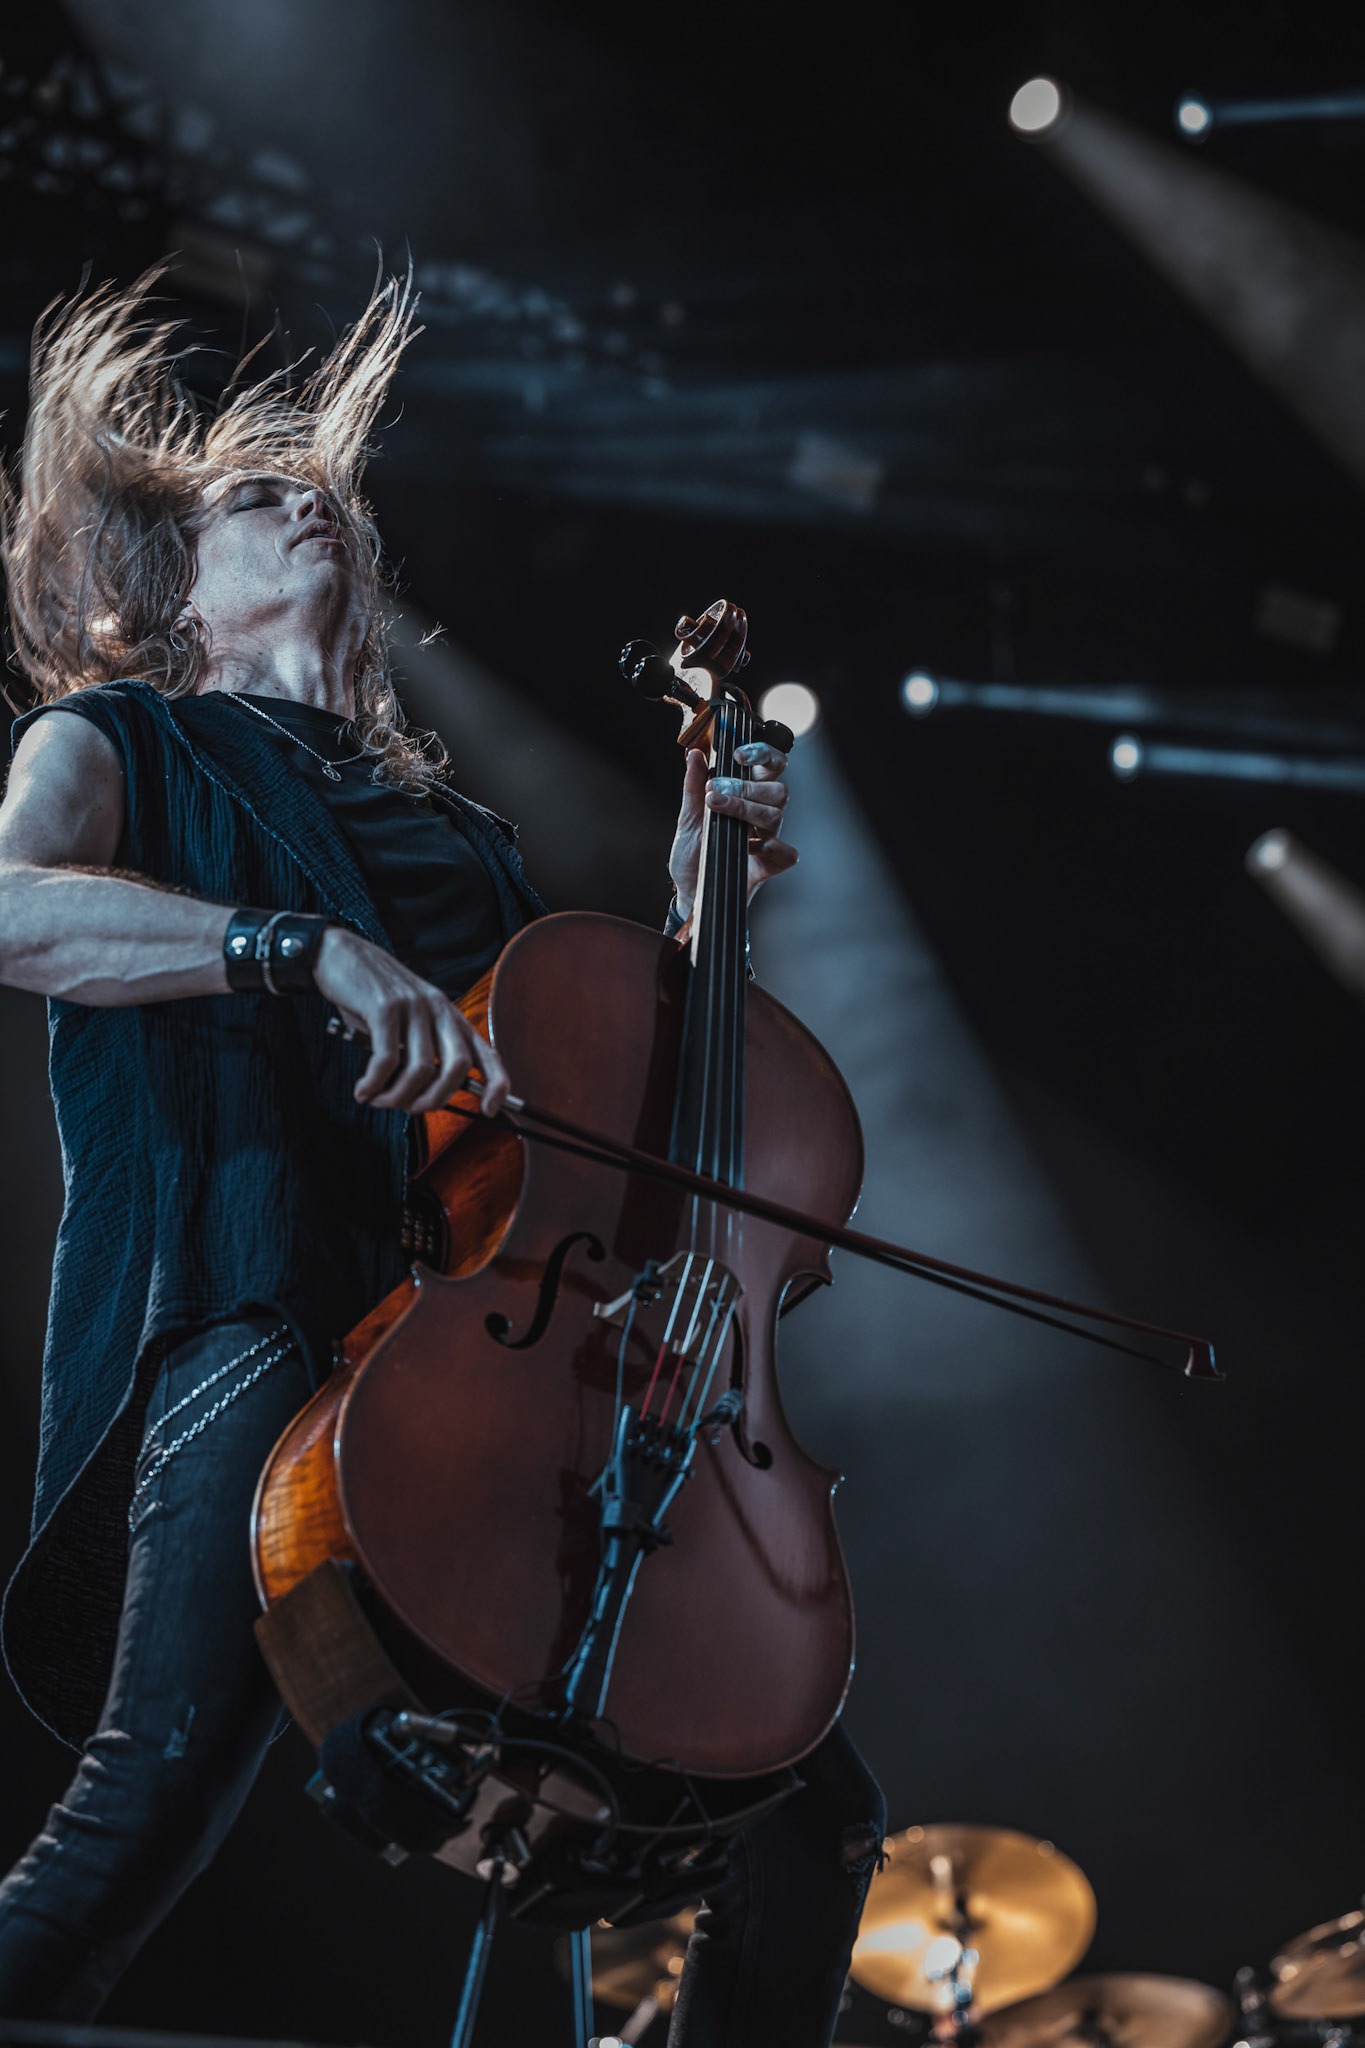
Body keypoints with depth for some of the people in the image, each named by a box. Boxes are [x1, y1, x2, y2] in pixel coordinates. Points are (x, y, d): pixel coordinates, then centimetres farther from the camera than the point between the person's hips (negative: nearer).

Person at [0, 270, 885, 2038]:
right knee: (160, 1791, -29)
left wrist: (693, 895, 21)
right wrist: (304, 947, -21)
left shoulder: (451, 828, 31)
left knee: (813, 1818, -4)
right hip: (264, 1320, -5)